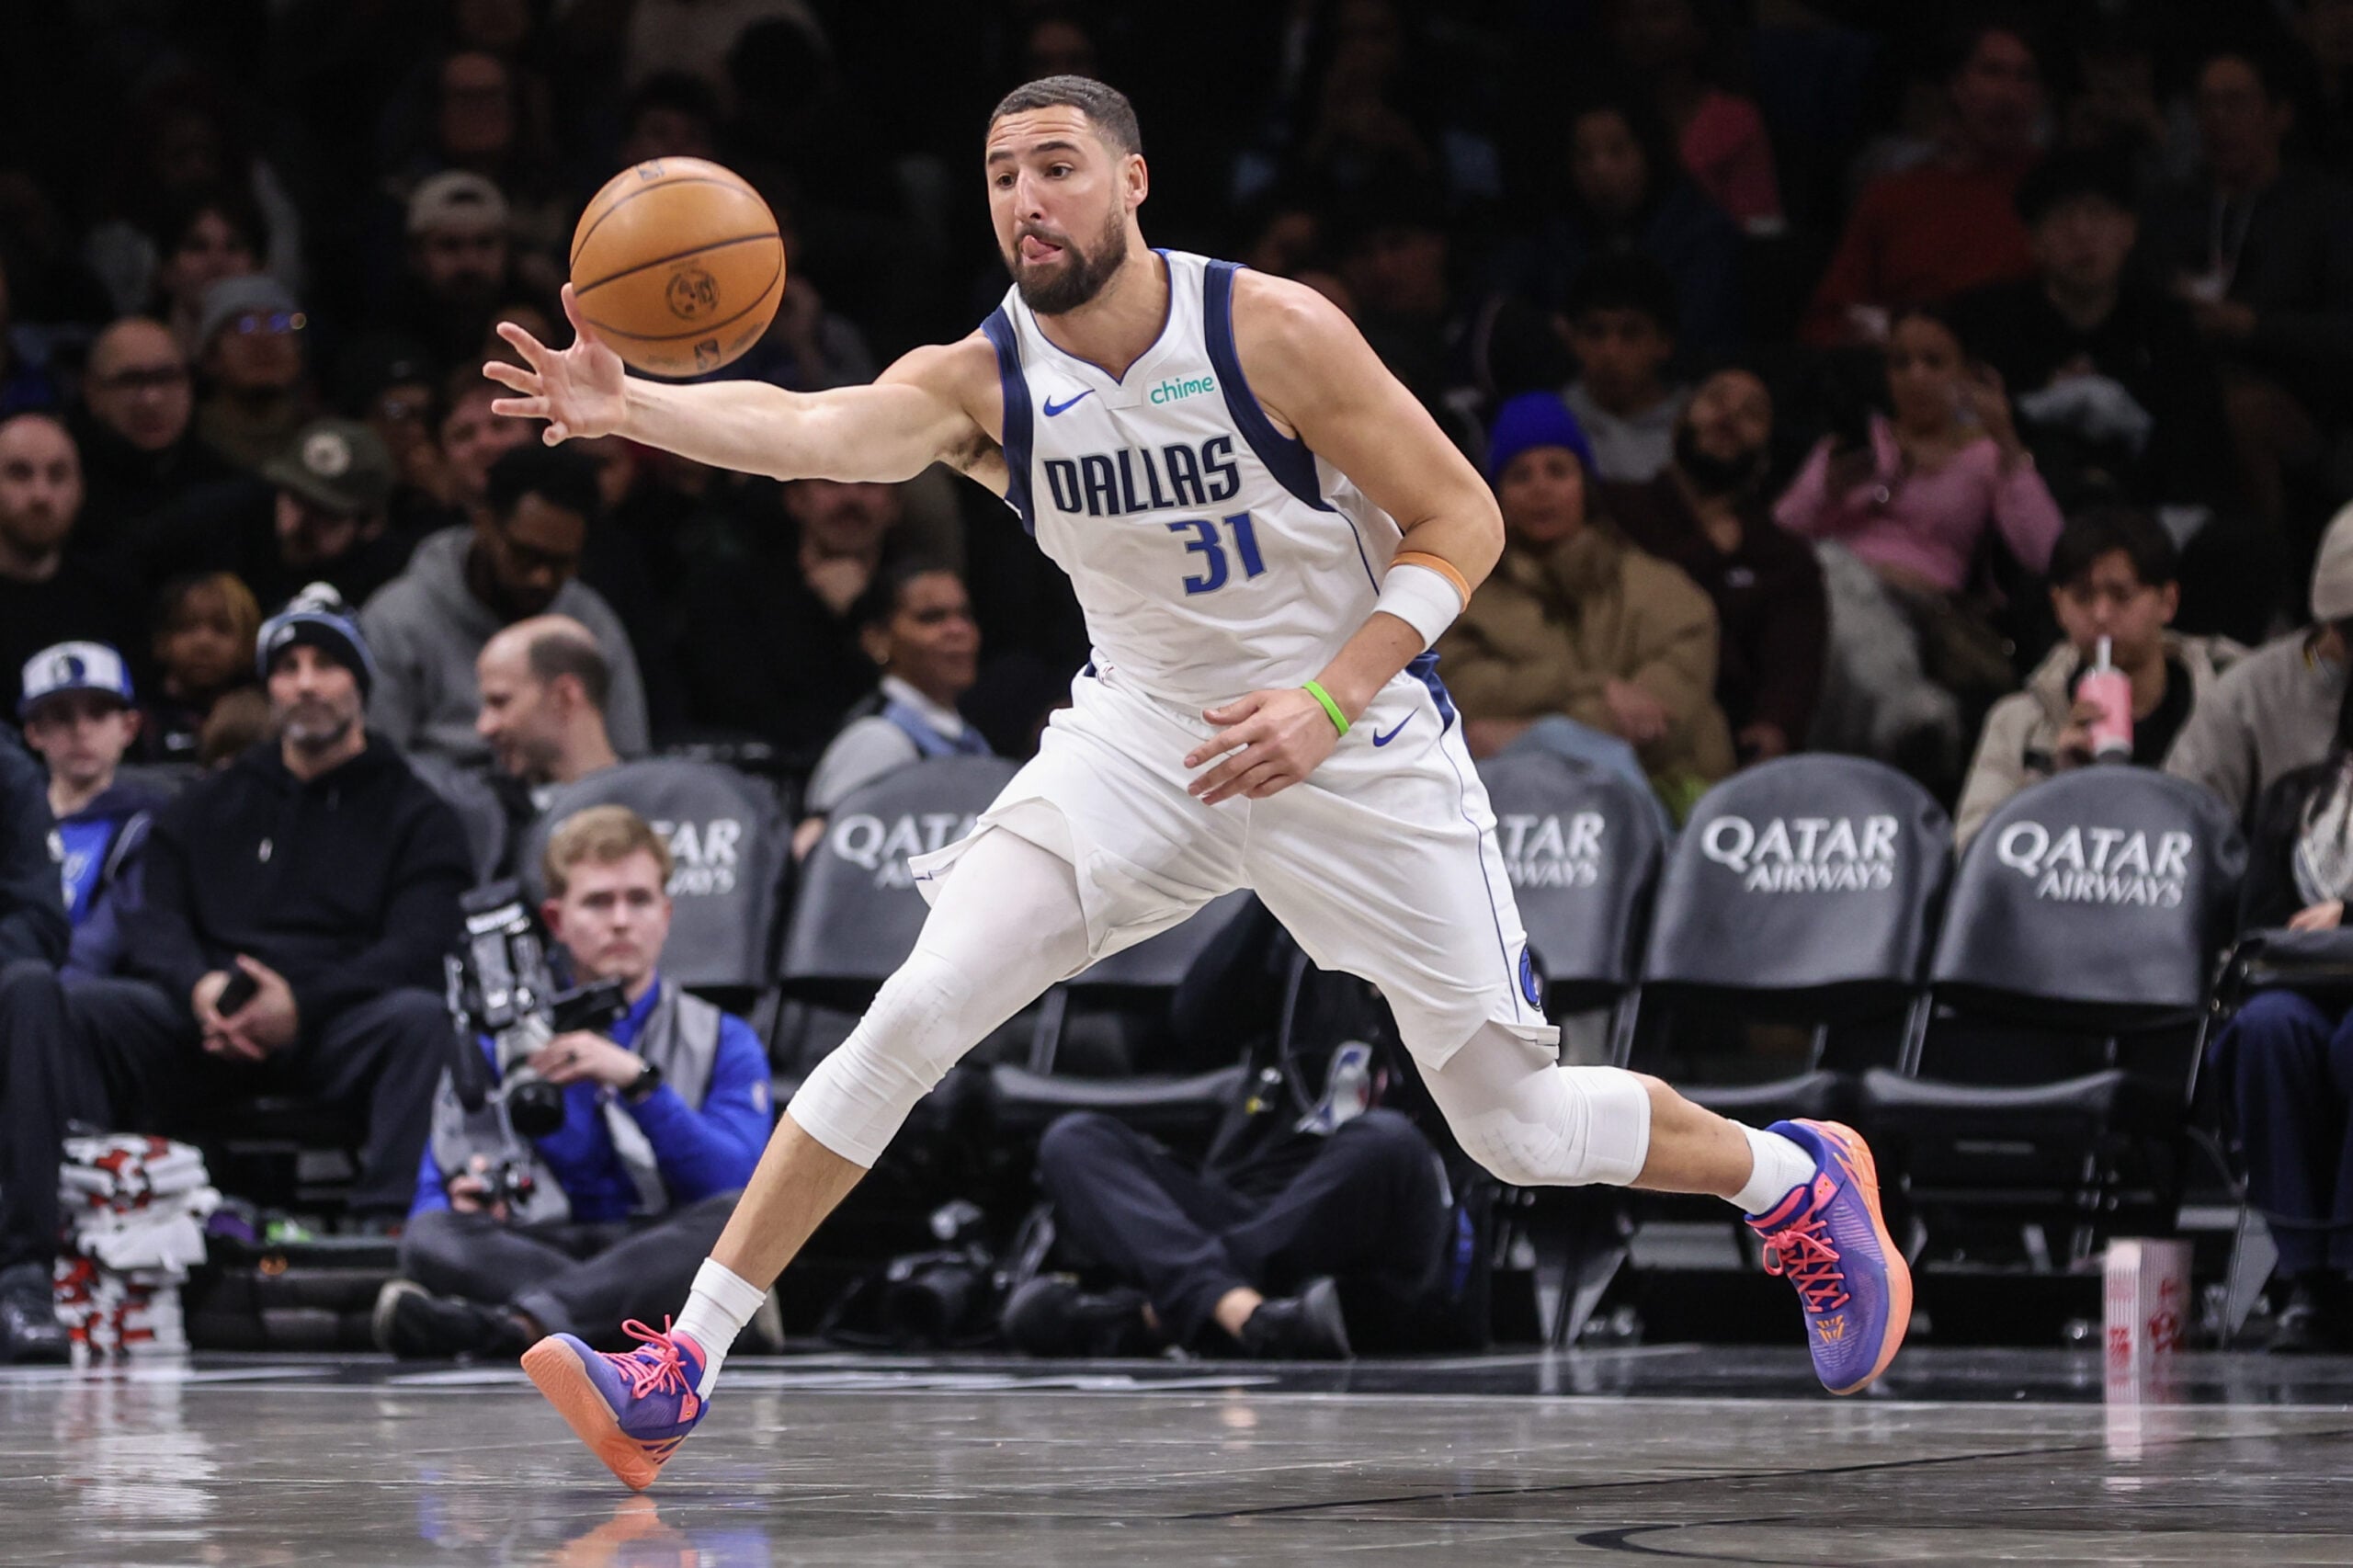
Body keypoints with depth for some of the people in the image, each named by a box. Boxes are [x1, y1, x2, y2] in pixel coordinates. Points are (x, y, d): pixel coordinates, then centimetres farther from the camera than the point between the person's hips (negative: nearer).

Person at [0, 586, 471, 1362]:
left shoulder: (413, 815, 14)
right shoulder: (205, 808, 25)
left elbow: (415, 949, -1)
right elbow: (152, 922, 12)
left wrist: (302, 1004, -19)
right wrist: (199, 988, -13)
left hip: (337, 1035, -3)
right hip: (203, 1031, 3)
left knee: (421, 1017, -38)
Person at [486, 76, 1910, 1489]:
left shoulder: (1276, 334, -19)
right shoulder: (980, 383, -13)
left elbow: (1462, 522, -12)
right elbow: (812, 428, -32)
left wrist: (1327, 703, -25)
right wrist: (631, 409, -52)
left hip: (1359, 745, -2)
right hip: (1146, 736, 2)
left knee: (1514, 1131, 4)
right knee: (909, 1020, -16)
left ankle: (1798, 1179, 34)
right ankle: (684, 1371, -12)